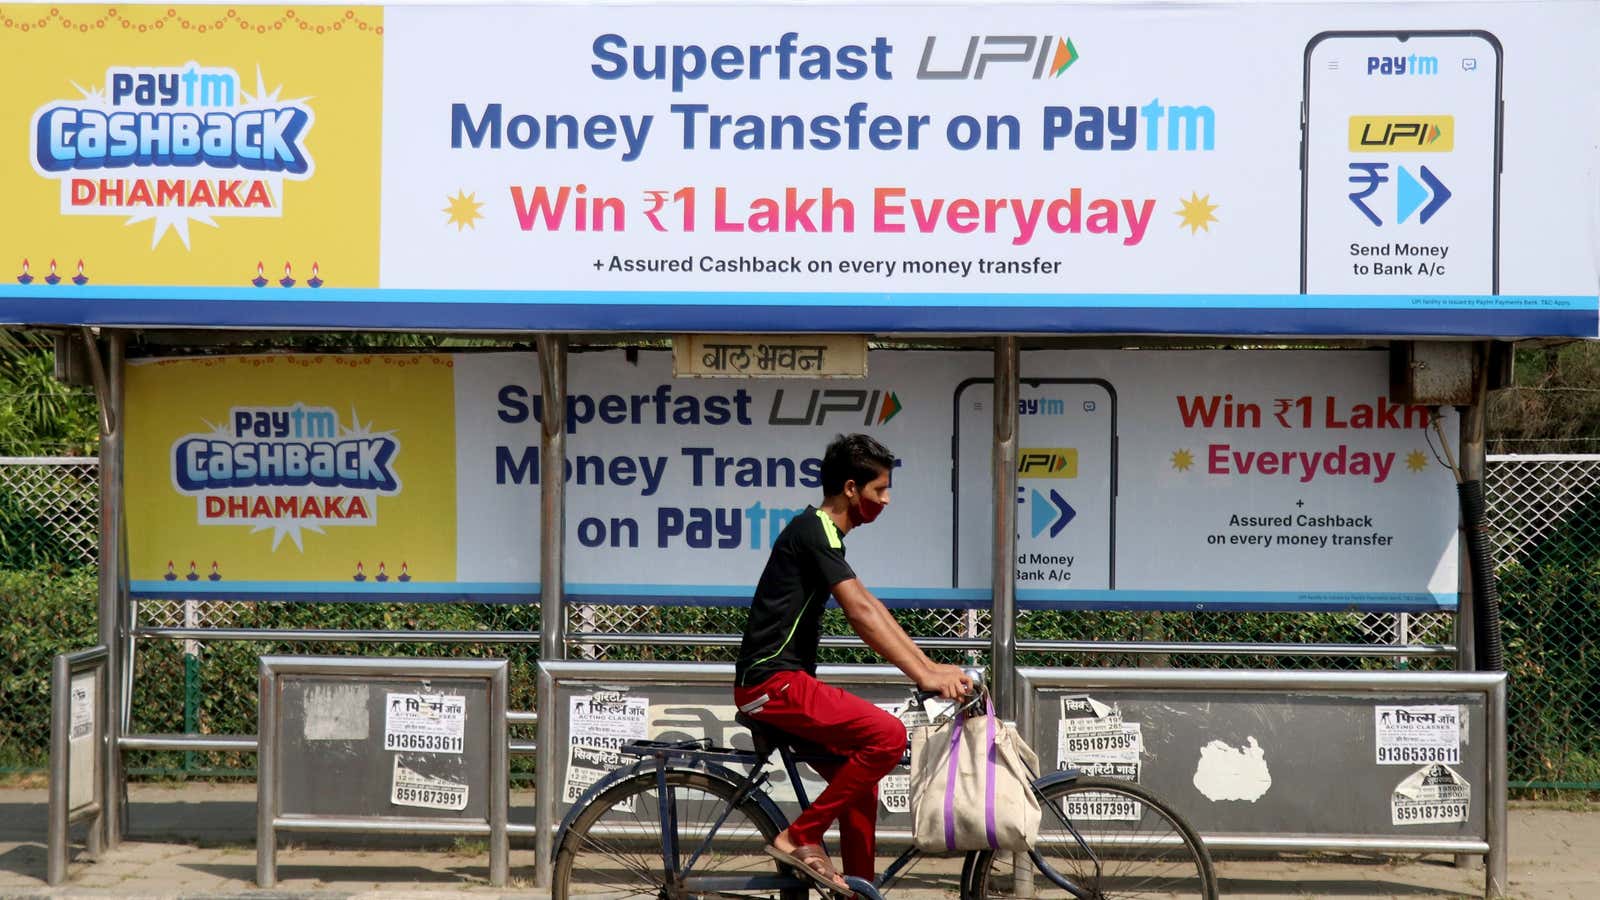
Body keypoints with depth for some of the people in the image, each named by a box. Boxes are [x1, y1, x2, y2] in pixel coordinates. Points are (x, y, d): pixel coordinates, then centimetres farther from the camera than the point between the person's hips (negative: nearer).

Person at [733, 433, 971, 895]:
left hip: (784, 680, 10)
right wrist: (923, 677, -23)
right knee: (888, 735, -21)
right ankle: (799, 838, -13)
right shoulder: (813, 531, -14)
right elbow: (861, 614, -22)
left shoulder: (825, 533, 18)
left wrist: (931, 666, 11)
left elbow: (873, 608, 18)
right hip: (773, 682, -10)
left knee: (860, 783, 10)